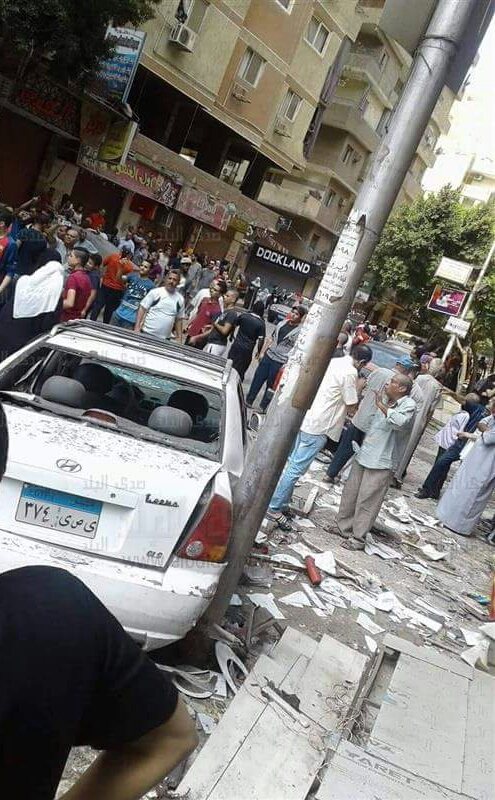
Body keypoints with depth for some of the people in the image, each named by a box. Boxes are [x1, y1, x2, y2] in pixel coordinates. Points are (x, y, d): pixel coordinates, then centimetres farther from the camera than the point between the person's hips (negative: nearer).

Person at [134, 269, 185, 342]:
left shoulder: (180, 299, 6)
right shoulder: (155, 292, -4)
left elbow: (179, 319, 12)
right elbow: (142, 309, -3)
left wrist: (179, 338, 8)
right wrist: (137, 328, -10)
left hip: (164, 339, 2)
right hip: (147, 333, -2)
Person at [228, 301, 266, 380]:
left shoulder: (243, 315, -5)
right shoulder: (261, 324, -13)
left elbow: (234, 326, 7)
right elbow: (261, 340, -12)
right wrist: (259, 351, 1)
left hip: (236, 345, 2)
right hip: (247, 350, -2)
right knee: (240, 370, 9)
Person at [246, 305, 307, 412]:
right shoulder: (282, 323, 6)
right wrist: (262, 352, 13)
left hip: (280, 362, -5)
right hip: (268, 356, 5)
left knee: (271, 385, 7)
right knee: (257, 380, 12)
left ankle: (263, 407, 23)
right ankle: (248, 401, 27)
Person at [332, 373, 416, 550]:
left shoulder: (408, 404, -12)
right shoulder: (385, 400, 10)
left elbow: (401, 422, -34)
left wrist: (382, 406, -29)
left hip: (382, 462, -8)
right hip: (364, 455, 8)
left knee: (367, 500, -4)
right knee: (350, 492, 14)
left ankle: (358, 538, 5)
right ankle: (342, 526, 27)